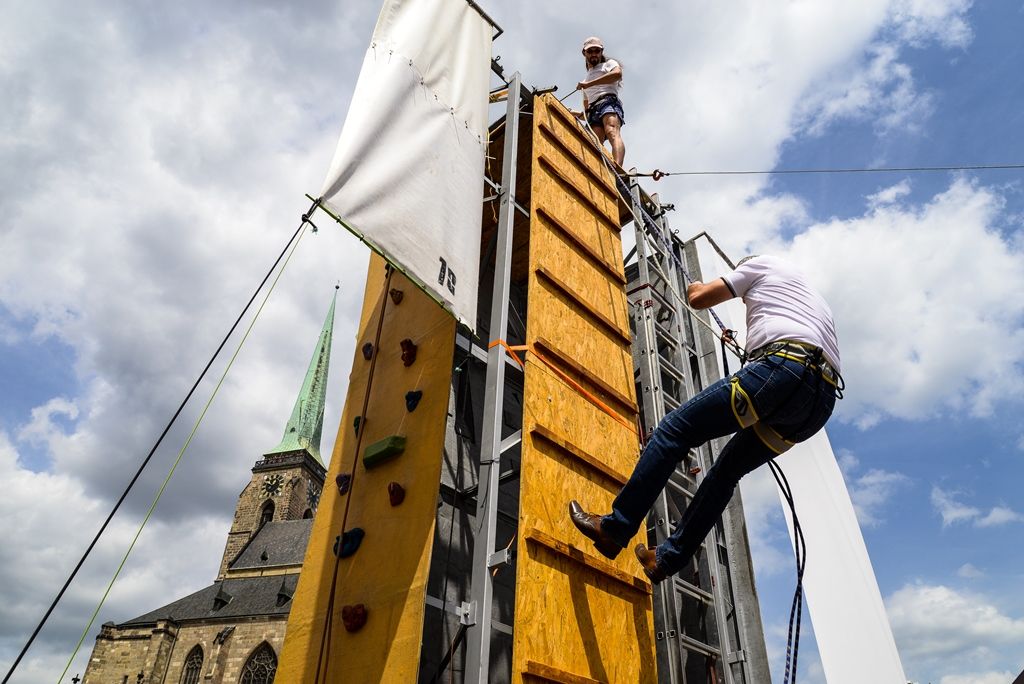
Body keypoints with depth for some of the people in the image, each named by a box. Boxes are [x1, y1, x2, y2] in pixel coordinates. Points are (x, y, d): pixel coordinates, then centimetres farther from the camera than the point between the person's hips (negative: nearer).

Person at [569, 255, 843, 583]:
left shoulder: (762, 263, 20)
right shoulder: (813, 296, 42)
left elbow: (699, 298, 15)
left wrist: (695, 287, 40)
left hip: (785, 367, -9)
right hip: (823, 399, 9)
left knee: (674, 430, -5)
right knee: (727, 469, 17)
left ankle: (614, 528, -8)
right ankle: (668, 558, 17)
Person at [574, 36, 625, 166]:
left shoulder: (609, 64, 22)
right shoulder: (586, 79, 40)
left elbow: (618, 73, -4)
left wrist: (589, 84, -8)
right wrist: (580, 114, 16)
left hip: (609, 102, -6)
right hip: (593, 112, 6)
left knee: (612, 133, -34)